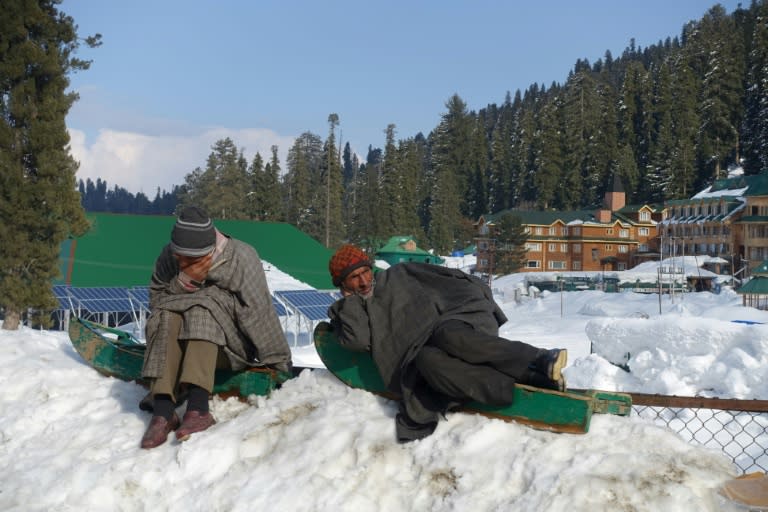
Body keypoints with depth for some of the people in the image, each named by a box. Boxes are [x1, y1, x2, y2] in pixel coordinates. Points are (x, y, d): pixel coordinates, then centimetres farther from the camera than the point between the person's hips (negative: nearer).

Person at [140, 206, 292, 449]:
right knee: (168, 315, -27)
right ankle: (163, 409, -38)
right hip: (183, 346, 3)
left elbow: (260, 313, -17)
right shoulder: (169, 256, -4)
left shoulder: (240, 258, -16)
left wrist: (279, 365, -16)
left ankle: (198, 407, -45)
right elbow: (156, 301, -3)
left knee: (203, 304, -31)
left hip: (232, 349, -3)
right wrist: (184, 281, -21)